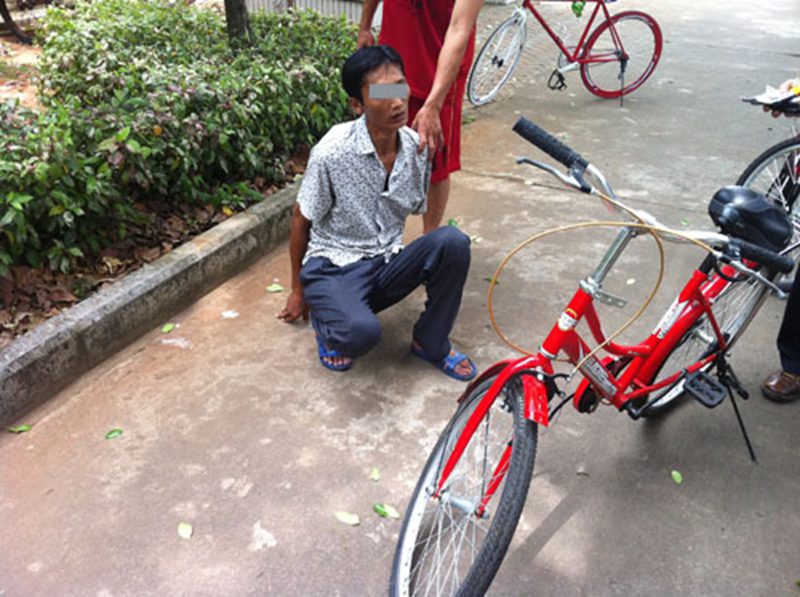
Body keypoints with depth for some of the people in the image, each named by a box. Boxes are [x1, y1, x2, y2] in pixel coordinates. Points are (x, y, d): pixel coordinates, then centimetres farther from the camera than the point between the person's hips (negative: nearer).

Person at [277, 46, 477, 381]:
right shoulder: (332, 153, -18)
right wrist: (298, 291, 6)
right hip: (334, 266, -5)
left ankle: (431, 343, -2)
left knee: (452, 241, -23)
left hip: (387, 265, 5)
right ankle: (328, 319, 4)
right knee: (362, 331, -36)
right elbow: (302, 222, -5)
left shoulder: (416, 149, -5)